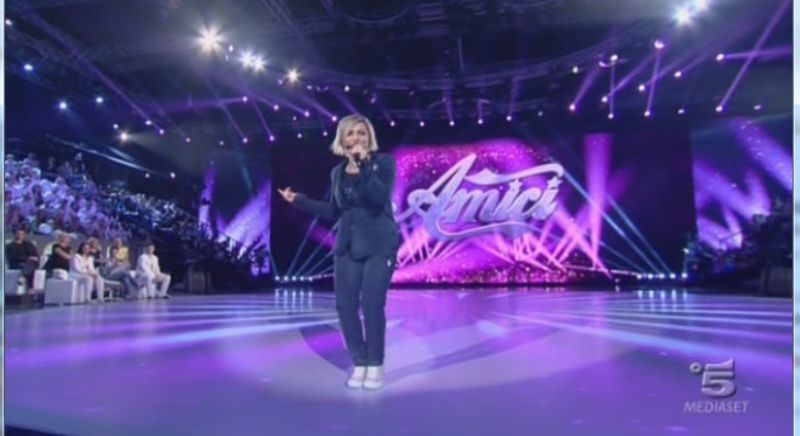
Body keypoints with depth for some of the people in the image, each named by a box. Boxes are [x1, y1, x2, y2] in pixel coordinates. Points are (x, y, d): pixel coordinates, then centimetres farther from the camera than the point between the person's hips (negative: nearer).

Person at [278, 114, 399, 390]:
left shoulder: (383, 162, -4)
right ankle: (359, 363, 15)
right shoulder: (338, 172, 10)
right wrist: (298, 200, 10)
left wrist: (364, 166, -24)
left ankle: (375, 365, 10)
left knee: (372, 304, -9)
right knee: (345, 305, 0)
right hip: (347, 246, 5)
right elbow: (333, 212, 15)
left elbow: (380, 198, -19)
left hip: (379, 245, -5)